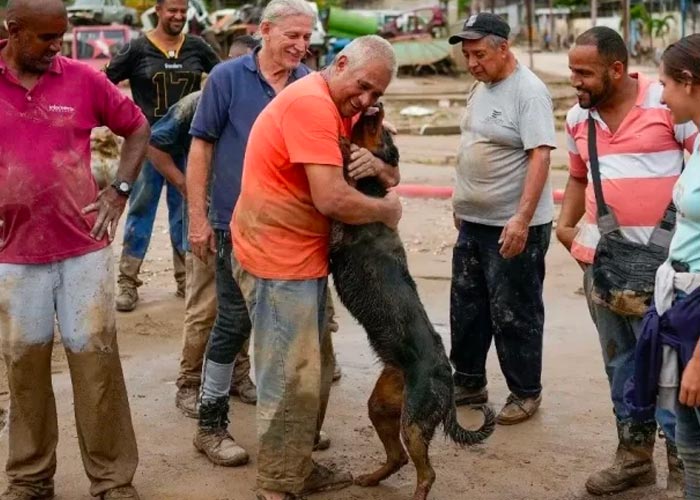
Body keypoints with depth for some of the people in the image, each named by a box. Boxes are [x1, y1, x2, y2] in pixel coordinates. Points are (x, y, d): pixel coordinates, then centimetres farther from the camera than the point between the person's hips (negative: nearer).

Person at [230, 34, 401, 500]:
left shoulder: (340, 109, 13)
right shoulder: (311, 103, -20)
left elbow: (392, 178, 15)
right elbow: (332, 200, -27)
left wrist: (374, 165, -8)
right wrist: (387, 209, -10)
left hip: (304, 257, 10)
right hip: (278, 259, -10)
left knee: (312, 372, 18)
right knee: (291, 380, -5)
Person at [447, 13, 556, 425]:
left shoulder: (528, 91, -16)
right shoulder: (481, 87, 11)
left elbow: (540, 157, -23)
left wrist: (522, 219, -30)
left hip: (513, 226, -9)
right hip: (474, 222, 9)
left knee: (513, 315, 2)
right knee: (467, 308, 17)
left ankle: (526, 394, 17)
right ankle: (469, 383, 32)